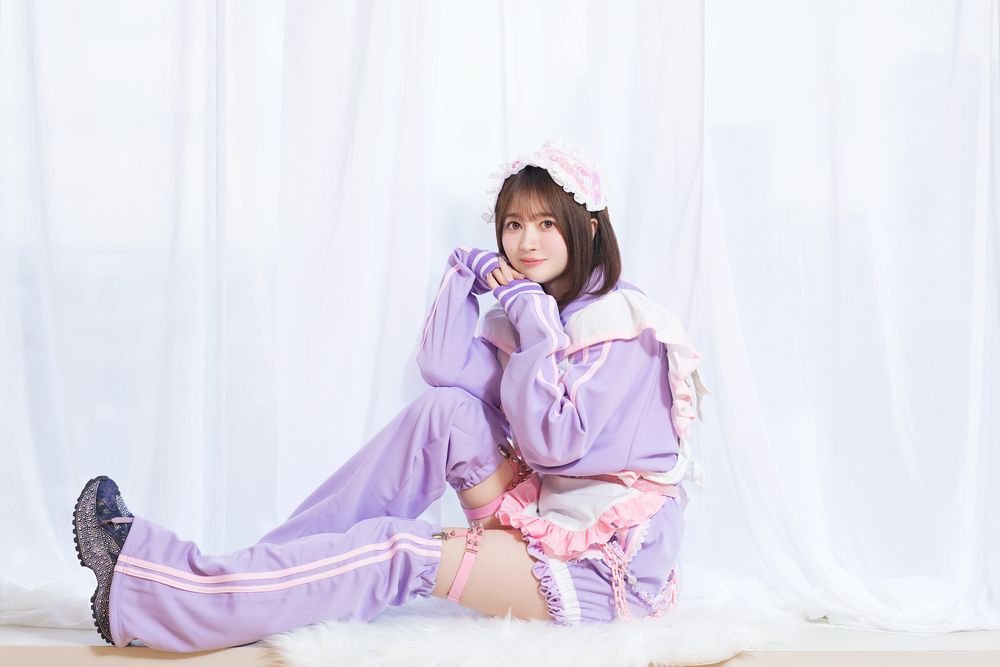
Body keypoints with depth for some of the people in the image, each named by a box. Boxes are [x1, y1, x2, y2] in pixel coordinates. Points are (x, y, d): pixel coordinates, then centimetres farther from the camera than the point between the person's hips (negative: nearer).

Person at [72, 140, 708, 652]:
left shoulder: (623, 320, -13)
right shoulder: (533, 307, 13)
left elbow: (554, 440, -20)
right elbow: (444, 369, 0)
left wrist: (533, 321, -16)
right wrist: (468, 274, -5)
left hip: (606, 565, -8)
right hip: (545, 515, 8)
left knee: (397, 552, -19)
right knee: (441, 410, -10)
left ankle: (145, 595, -21)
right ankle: (259, 574, -11)